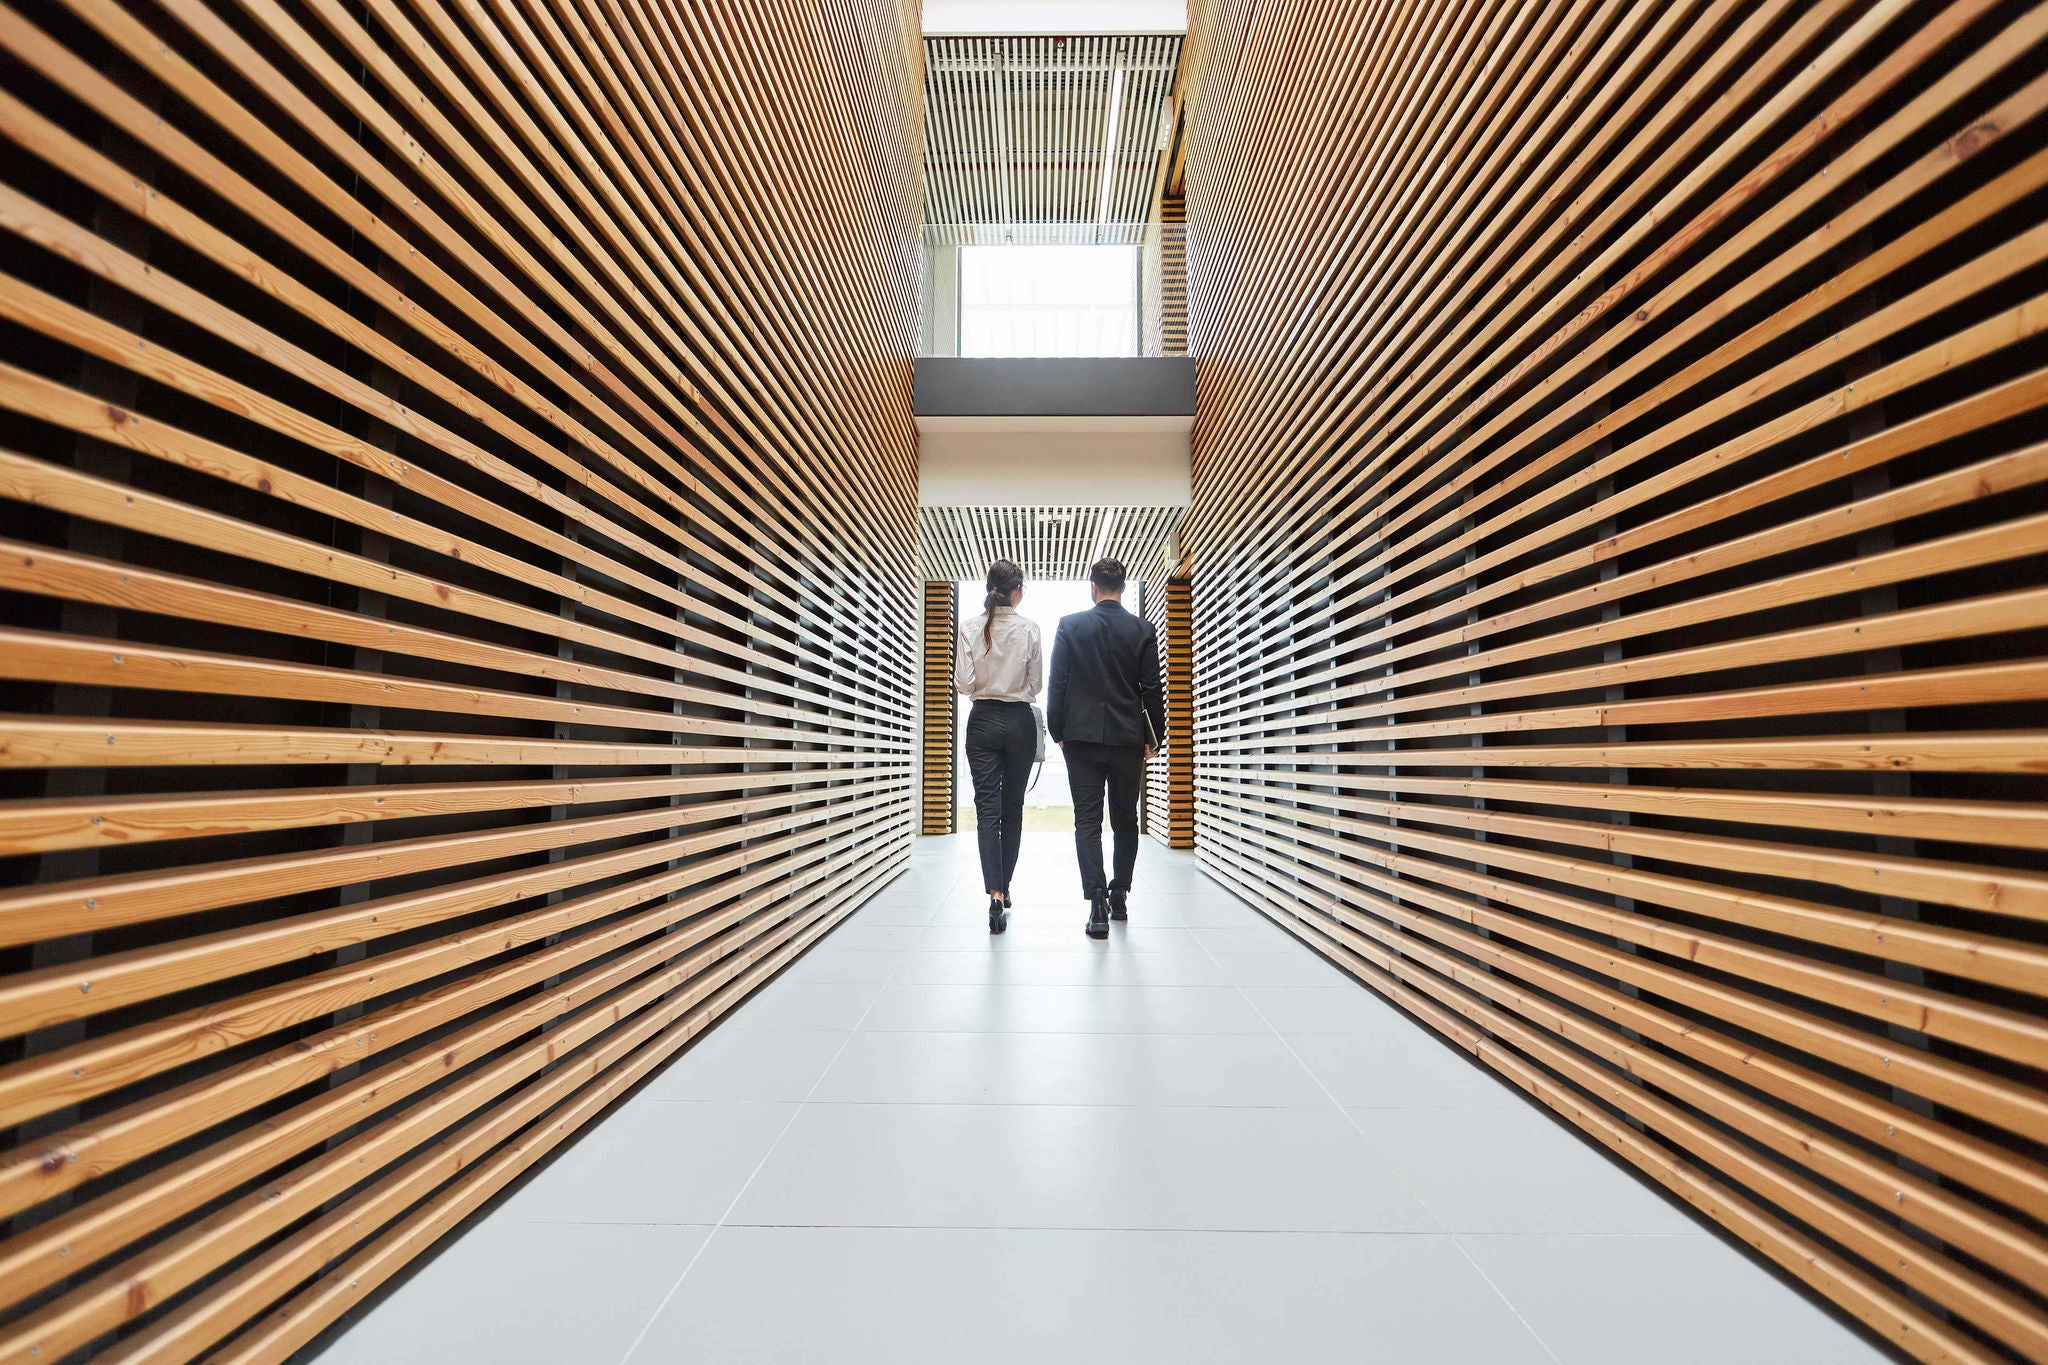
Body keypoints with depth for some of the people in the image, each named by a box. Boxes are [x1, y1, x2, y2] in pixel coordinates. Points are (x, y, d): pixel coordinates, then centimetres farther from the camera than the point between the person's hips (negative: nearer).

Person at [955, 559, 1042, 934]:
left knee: (987, 809, -1)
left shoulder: (970, 628, -4)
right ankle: (1004, 886, 26)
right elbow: (1035, 684, -1)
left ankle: (995, 895, -14)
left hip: (983, 720, 0)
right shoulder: (1029, 628, -6)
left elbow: (963, 683, -6)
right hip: (1019, 721, 0)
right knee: (1013, 807, 13)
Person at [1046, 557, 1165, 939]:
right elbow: (1152, 690, 0)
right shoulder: (1143, 630, 0)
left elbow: (1056, 684, -2)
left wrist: (1057, 731, 7)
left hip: (1082, 737, -1)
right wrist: (1153, 738, 8)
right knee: (1125, 820, 14)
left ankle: (1098, 905, -7)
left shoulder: (1070, 625, -1)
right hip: (1128, 739, 1)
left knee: (1088, 820, 0)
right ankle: (1119, 895, 24)